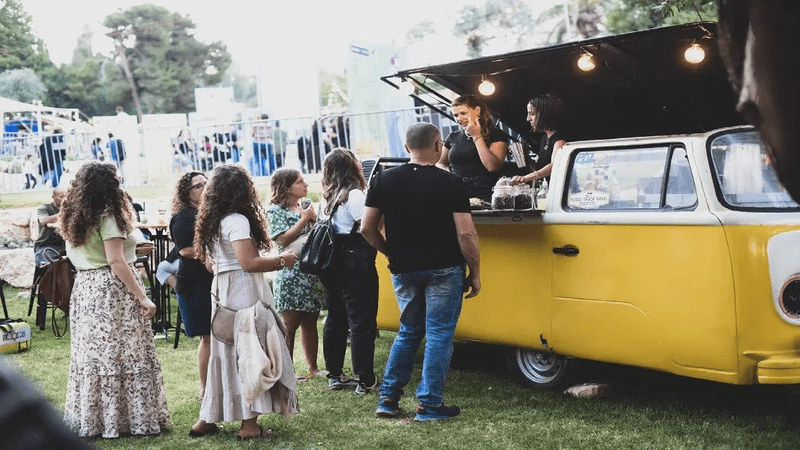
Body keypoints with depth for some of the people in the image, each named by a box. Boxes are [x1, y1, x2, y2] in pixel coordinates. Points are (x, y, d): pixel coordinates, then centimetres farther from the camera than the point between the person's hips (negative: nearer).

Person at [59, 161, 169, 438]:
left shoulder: (73, 218, 11)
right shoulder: (107, 217, -13)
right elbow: (116, 262, -19)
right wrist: (143, 298, -19)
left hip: (84, 289, 8)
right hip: (113, 292, -8)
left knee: (93, 353, 11)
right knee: (124, 355, -2)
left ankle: (90, 419, 16)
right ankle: (134, 418, 2)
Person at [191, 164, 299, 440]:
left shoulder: (212, 222, 14)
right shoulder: (237, 220, -13)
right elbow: (249, 262, -21)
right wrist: (281, 261, -9)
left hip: (222, 290, 9)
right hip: (244, 291, -9)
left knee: (225, 354, 14)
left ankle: (207, 421, 19)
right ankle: (249, 424, -3)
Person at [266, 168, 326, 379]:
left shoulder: (306, 209, 15)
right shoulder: (275, 211, -5)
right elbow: (283, 239, -17)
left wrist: (315, 219, 4)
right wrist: (305, 219, -13)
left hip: (312, 273, 7)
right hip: (291, 275, -7)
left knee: (310, 322, 10)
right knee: (289, 325, -6)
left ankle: (312, 368, 16)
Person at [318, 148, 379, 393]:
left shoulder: (328, 198, 9)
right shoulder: (354, 195, -14)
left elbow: (333, 227, 7)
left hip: (333, 265, 8)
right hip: (355, 264, -8)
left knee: (335, 319, 15)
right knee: (361, 322, -2)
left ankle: (334, 375, 23)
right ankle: (365, 380, 1)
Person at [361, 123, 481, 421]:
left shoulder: (384, 181, 1)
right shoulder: (450, 184, -10)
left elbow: (367, 228, 3)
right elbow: (466, 234, -12)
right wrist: (475, 273, -2)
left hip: (403, 271, 4)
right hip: (443, 270, -4)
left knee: (409, 331, 19)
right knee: (439, 334, 5)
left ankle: (388, 398, 18)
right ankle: (429, 405, 6)